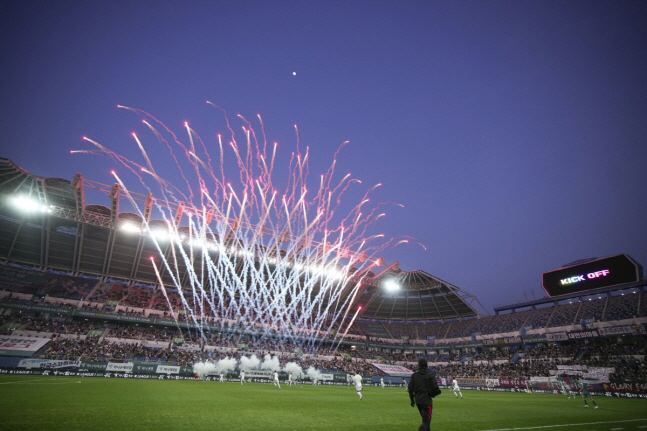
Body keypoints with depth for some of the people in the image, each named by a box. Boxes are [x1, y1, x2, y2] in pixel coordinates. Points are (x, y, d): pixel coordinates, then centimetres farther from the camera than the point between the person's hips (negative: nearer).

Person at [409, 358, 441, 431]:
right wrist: (433, 394, 11)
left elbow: (410, 388, 4)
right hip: (427, 400, -5)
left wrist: (412, 400, 15)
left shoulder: (414, 375, 4)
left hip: (418, 400, 5)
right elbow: (435, 388, -12)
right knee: (426, 421, -4)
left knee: (425, 419, 24)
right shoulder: (430, 375, -8)